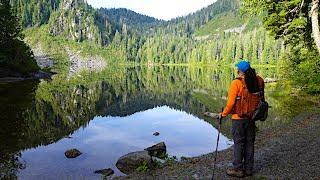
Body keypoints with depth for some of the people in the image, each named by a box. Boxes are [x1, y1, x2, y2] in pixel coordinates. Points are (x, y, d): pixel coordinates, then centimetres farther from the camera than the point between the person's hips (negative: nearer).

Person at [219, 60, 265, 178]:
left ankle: (238, 169, 14)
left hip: (239, 118, -5)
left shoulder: (237, 83, -16)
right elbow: (261, 99, 3)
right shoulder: (258, 81, -2)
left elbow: (231, 102, -15)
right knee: (249, 143, 15)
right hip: (251, 117, 5)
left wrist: (224, 114, -2)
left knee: (238, 143, 5)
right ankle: (248, 169, 26)